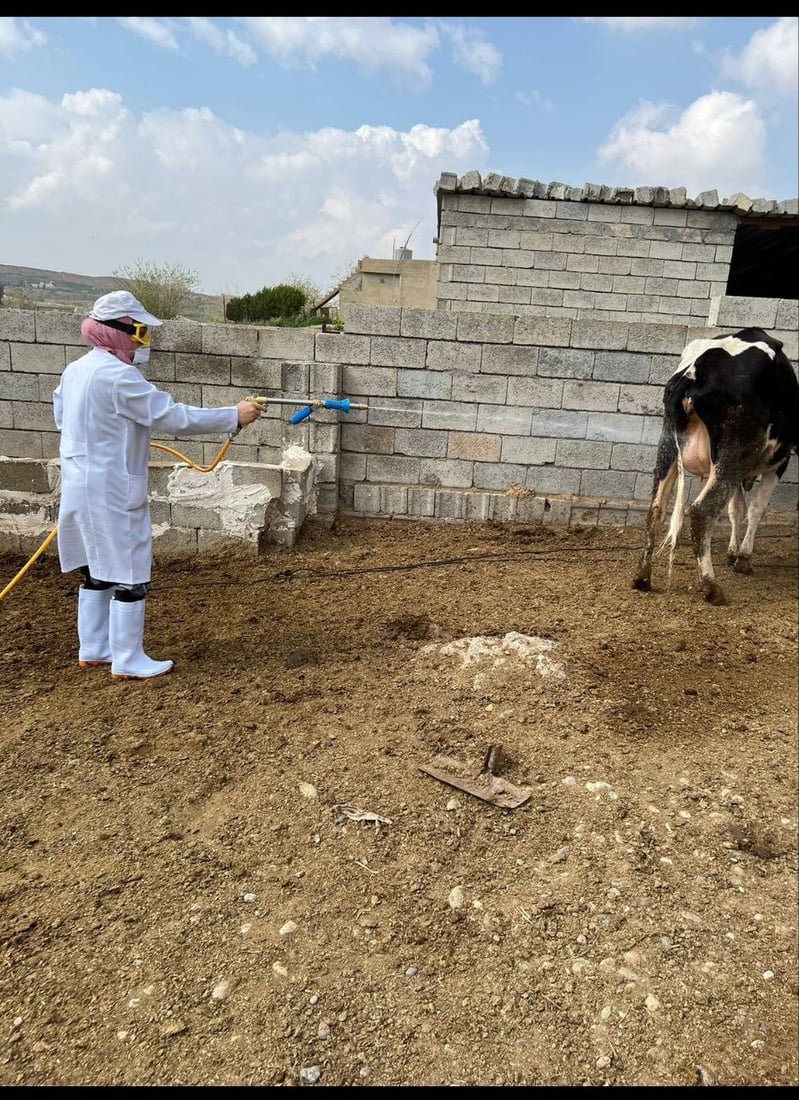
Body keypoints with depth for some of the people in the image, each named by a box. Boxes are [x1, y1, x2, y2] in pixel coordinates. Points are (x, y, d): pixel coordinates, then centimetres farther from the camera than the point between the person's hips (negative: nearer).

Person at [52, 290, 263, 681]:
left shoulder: (76, 369, 9)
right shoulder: (119, 376, -20)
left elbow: (61, 415, 22)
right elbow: (174, 417, -22)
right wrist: (234, 416, -16)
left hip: (81, 485, 10)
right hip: (112, 491, -10)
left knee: (98, 569, 18)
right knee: (130, 574, 0)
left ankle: (92, 649, 29)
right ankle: (127, 661, 9)